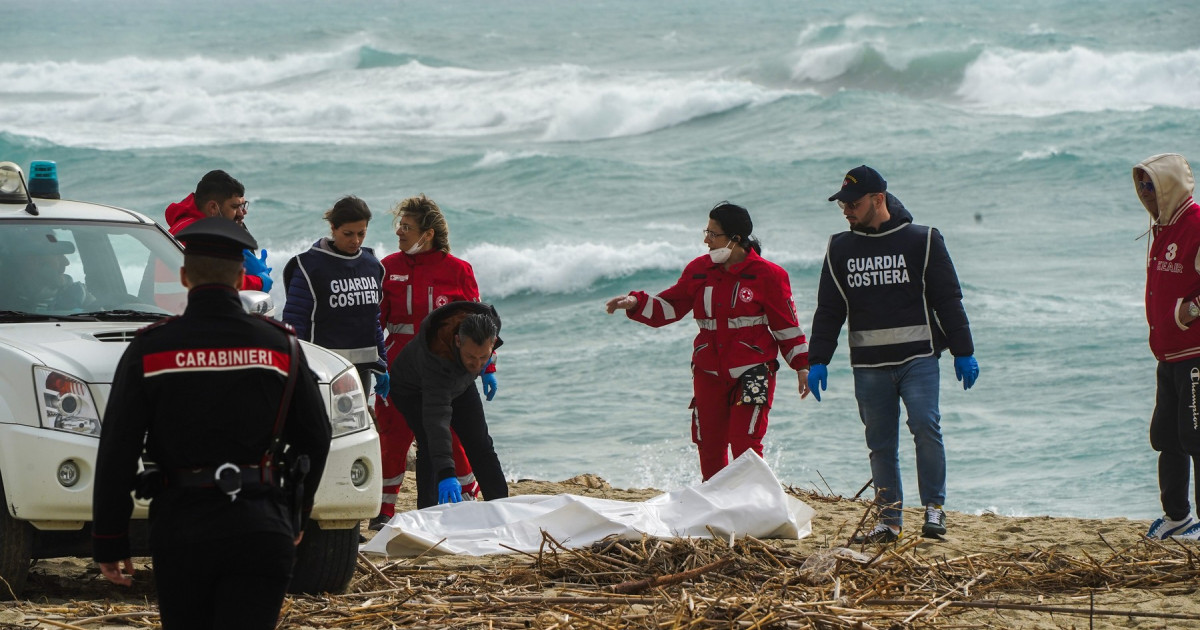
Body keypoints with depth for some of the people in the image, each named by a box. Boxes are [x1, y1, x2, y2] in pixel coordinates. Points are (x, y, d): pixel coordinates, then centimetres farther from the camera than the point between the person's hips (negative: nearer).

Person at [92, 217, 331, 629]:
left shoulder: (149, 349, -2)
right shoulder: (281, 347, 3)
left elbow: (117, 454, -2)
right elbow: (314, 440, 11)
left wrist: (109, 543, 3)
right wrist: (297, 516, 25)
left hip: (179, 528, 0)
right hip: (260, 528, 0)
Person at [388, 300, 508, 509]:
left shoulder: (490, 322, -33)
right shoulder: (437, 356, -48)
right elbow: (437, 418, -54)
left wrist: (486, 370, 6)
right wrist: (445, 473, -61)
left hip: (459, 385, 6)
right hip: (412, 388, -5)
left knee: (480, 444, 5)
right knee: (429, 446, -23)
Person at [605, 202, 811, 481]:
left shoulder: (767, 275, -5)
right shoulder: (699, 270, 7)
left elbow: (787, 325, 1)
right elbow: (669, 306, 11)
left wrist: (802, 366, -1)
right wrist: (635, 303, -4)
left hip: (752, 373, -5)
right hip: (709, 372, 5)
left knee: (744, 444, -13)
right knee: (709, 447, 6)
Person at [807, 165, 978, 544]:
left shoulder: (922, 242, 1)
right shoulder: (840, 250, 11)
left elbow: (948, 300, 3)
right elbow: (828, 310, 15)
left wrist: (963, 353, 0)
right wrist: (818, 361, 8)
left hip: (918, 358, -3)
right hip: (869, 366, 3)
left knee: (925, 425, -18)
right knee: (880, 443, 4)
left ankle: (934, 509, -9)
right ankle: (889, 521, 9)